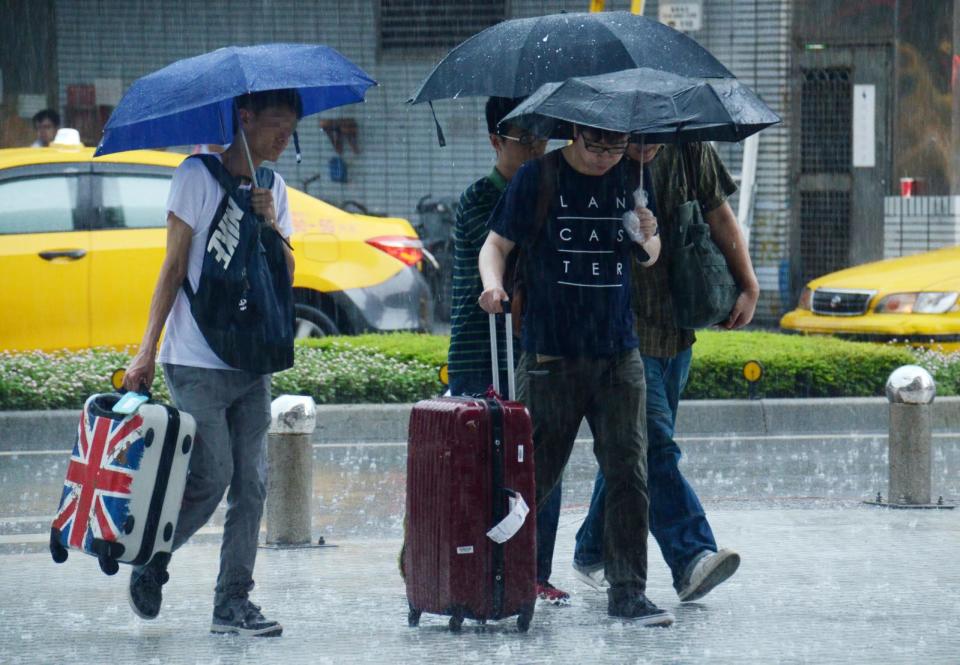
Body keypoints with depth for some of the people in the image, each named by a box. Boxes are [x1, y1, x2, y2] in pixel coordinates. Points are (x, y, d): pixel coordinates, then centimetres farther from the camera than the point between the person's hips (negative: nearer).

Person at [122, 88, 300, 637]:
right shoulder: (199, 177, -3)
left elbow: (287, 273, 11)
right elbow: (174, 267, -5)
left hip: (251, 362, 6)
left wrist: (271, 224, -8)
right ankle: (150, 562, 12)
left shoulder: (273, 188, 14)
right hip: (197, 361, -6)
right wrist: (148, 350, -9)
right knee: (212, 478, -11)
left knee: (251, 484, 0)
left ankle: (234, 602, 4)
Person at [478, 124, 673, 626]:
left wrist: (647, 238, -5)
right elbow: (497, 244, 0)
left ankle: (627, 589, 0)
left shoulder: (631, 178, 8)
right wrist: (493, 285, -20)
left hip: (619, 355, 3)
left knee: (629, 472, -4)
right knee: (535, 472, 1)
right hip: (550, 353, -3)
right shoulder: (537, 179, -2)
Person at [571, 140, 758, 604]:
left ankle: (592, 555, 27)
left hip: (674, 332, 6)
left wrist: (748, 287, 8)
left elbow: (720, 218, 14)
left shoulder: (690, 152, 2)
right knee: (654, 448, -17)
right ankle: (692, 558, -26)